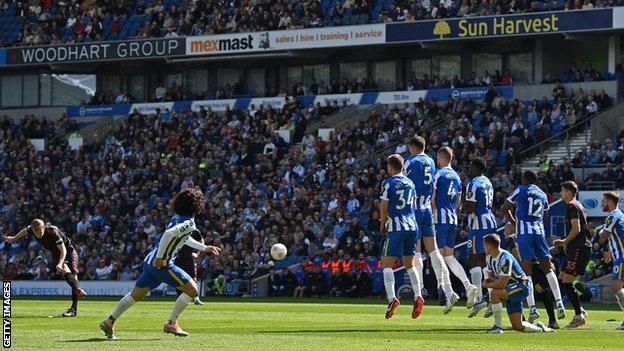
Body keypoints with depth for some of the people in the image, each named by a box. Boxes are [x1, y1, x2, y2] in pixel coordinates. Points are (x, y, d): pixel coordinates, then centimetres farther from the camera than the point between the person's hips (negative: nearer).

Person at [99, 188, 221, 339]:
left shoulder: (177, 218, 17)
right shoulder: (189, 223, -12)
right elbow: (168, 234, -27)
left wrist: (204, 247, 37)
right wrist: (160, 257, -23)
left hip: (151, 261, 9)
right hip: (161, 263, -9)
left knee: (136, 295, 18)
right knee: (192, 289, -1)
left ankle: (110, 321, 18)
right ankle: (171, 324, 1)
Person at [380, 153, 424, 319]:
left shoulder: (388, 183, -6)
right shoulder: (410, 183, 13)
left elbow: (384, 208, -7)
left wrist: (382, 225, 9)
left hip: (396, 227, -6)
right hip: (412, 226, 6)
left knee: (387, 264, -4)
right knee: (409, 264, 16)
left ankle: (392, 298, -19)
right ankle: (418, 297, 3)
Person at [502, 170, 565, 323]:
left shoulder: (521, 190, 4)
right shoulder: (543, 194, 18)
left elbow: (505, 208, 3)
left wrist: (514, 222, 16)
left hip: (524, 232, -4)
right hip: (539, 231, 4)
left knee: (527, 270, -5)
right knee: (548, 268, 10)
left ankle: (532, 309, -11)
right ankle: (559, 303, -1)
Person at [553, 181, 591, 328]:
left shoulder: (572, 206, -10)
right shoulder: (578, 205, 21)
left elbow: (576, 228, -20)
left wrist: (565, 242, -7)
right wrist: (564, 241, 21)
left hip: (579, 249, -10)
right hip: (580, 248, 10)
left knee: (567, 282, -11)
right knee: (562, 279, 12)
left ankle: (579, 315, -8)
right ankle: (580, 311, 12)